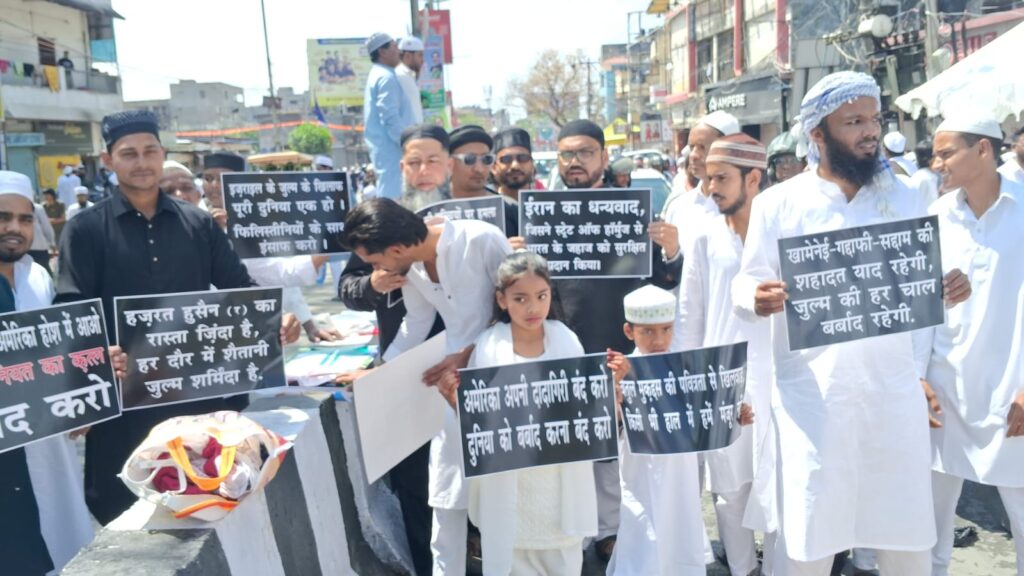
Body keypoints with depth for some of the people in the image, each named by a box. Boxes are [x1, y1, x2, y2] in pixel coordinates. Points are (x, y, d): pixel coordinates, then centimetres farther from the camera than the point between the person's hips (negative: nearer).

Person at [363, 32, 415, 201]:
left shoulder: (376, 76, 20)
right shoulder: (386, 77, -12)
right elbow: (391, 117, -20)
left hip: (382, 148, 11)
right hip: (391, 148, -11)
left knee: (386, 192, 12)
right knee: (393, 195, -12)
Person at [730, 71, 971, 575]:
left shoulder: (904, 200, 8)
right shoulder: (778, 203, -2)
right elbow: (745, 282, -1)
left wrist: (948, 292, -10)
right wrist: (757, 298, -24)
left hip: (893, 391, 3)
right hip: (812, 395, -3)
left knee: (907, 532, 14)